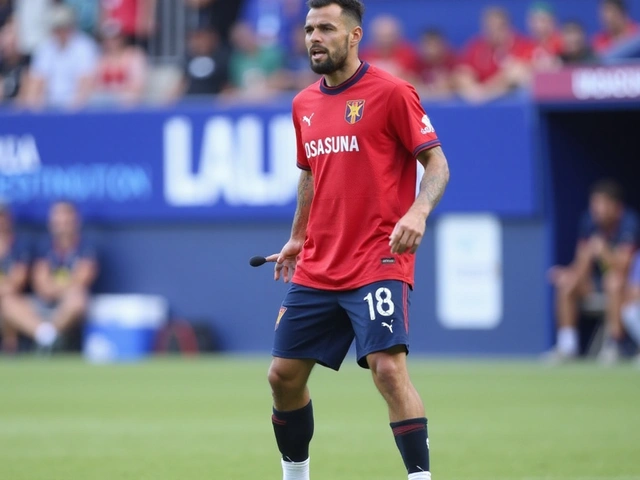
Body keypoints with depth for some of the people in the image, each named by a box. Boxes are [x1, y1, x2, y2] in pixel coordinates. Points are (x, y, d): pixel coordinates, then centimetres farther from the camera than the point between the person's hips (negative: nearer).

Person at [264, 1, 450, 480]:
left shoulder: (391, 93, -7)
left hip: (378, 261, -7)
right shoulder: (304, 104, 13)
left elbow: (437, 163, -8)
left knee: (389, 368, -21)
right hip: (316, 271, 7)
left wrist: (418, 212, -24)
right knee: (284, 375, 7)